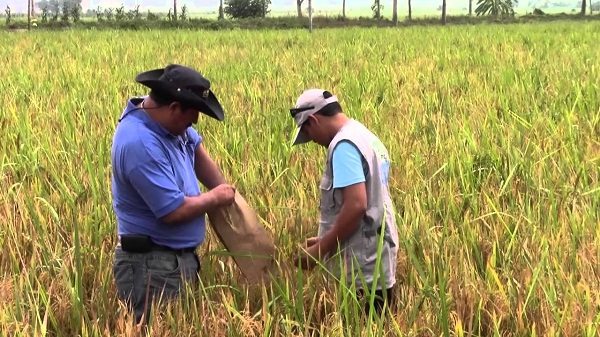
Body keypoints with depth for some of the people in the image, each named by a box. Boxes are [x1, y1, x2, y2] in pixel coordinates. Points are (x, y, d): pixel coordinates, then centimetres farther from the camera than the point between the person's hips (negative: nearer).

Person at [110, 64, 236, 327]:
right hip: (154, 267, -10)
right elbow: (173, 211, -25)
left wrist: (224, 191, 13)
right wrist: (214, 198, -7)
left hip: (180, 258, 10)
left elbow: (196, 148, 22)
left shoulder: (163, 119, 2)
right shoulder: (140, 144, -27)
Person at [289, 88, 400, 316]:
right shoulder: (366, 137, 14)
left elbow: (356, 205, -25)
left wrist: (320, 250, -17)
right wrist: (327, 240, 18)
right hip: (378, 262, 10)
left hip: (363, 270, -10)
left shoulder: (344, 144, -16)